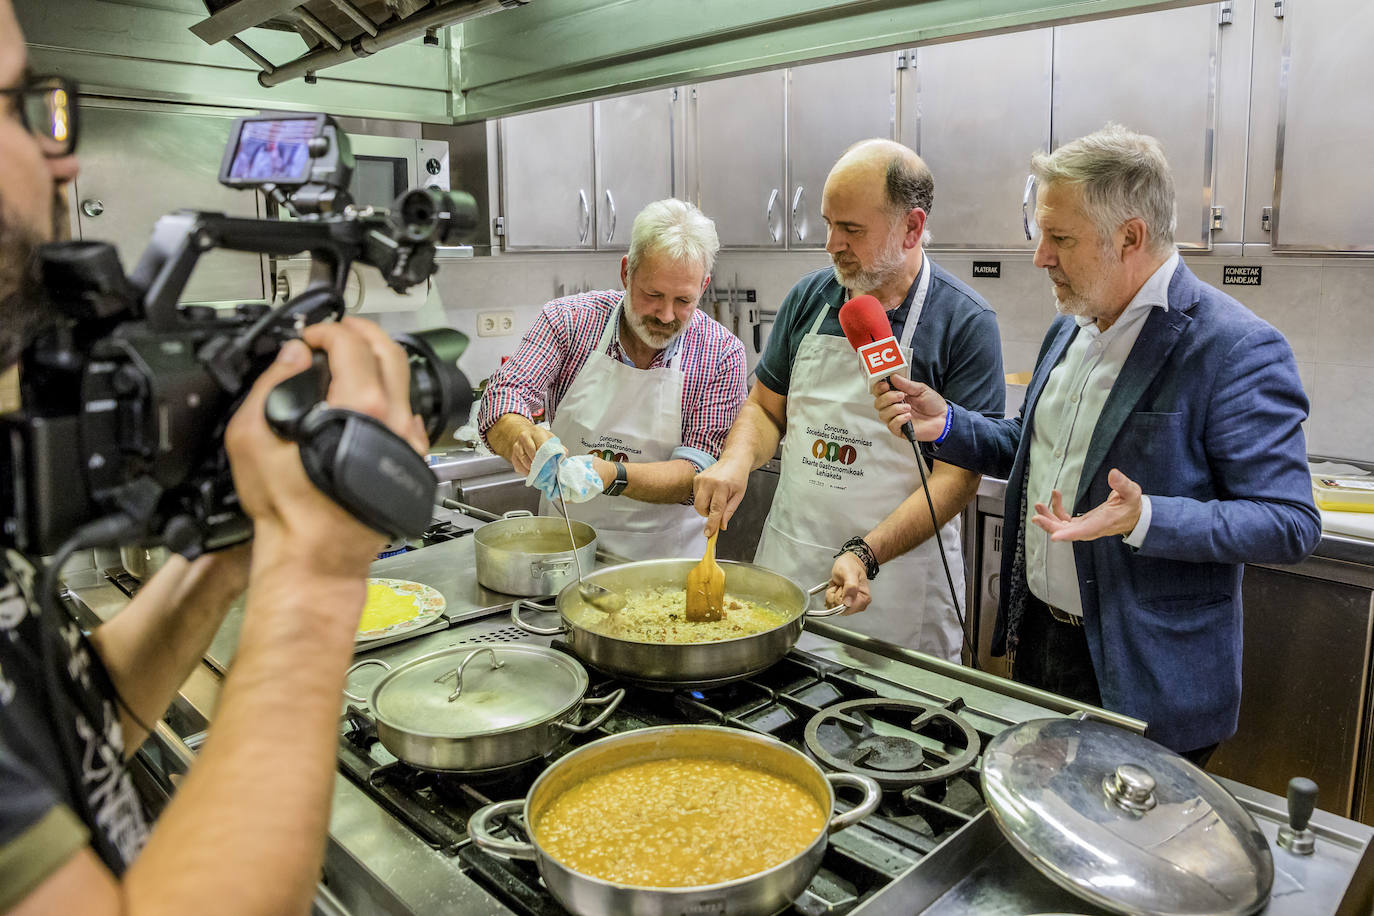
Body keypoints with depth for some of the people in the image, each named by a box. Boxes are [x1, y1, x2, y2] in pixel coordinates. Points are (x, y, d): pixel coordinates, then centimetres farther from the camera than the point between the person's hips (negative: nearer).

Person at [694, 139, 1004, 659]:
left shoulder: (966, 323, -11)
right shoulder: (809, 298, 3)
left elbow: (958, 475, -14)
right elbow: (764, 408, 12)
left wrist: (867, 554, -25)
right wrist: (738, 459, -10)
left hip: (896, 579, -3)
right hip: (785, 561, 4)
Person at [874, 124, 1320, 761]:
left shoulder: (1237, 349, -18)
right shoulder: (1072, 325, 7)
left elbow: (1290, 523, -18)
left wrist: (1144, 519, -32)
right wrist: (946, 423, 0)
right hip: (1037, 638, 7)